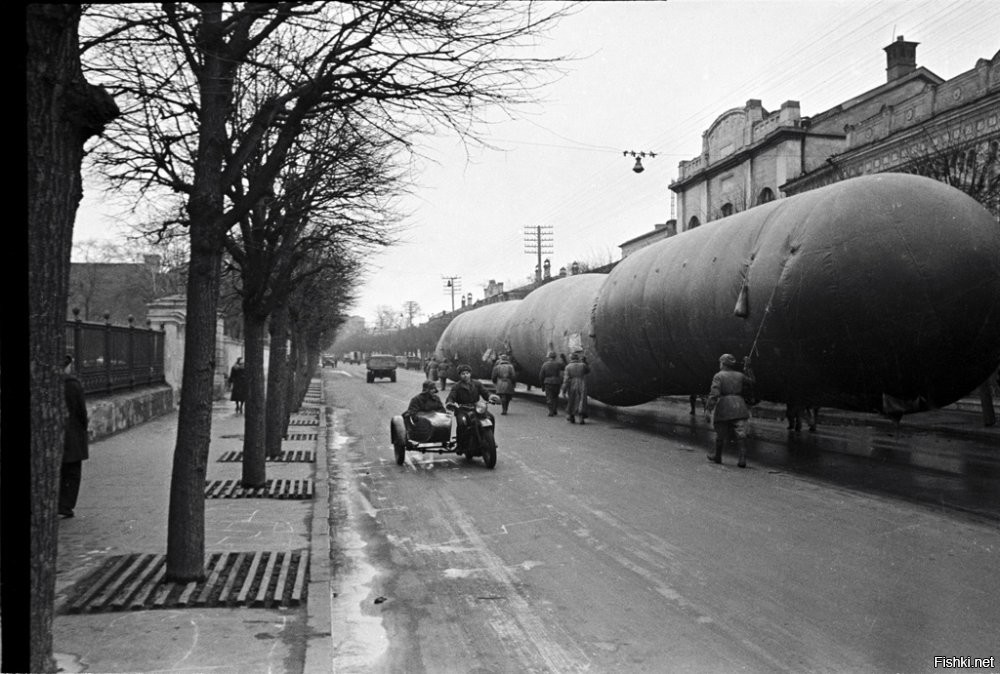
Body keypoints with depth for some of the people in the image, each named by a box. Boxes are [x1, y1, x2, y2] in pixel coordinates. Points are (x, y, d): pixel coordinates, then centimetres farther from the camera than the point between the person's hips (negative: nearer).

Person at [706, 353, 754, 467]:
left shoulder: (719, 376, -4)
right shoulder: (739, 375, 9)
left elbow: (714, 392, -15)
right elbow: (751, 383, 26)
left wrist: (710, 406, -15)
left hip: (724, 407, -3)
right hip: (739, 406, 3)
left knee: (720, 433, 12)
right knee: (740, 434, -1)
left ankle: (718, 456, 27)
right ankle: (742, 459, -11)